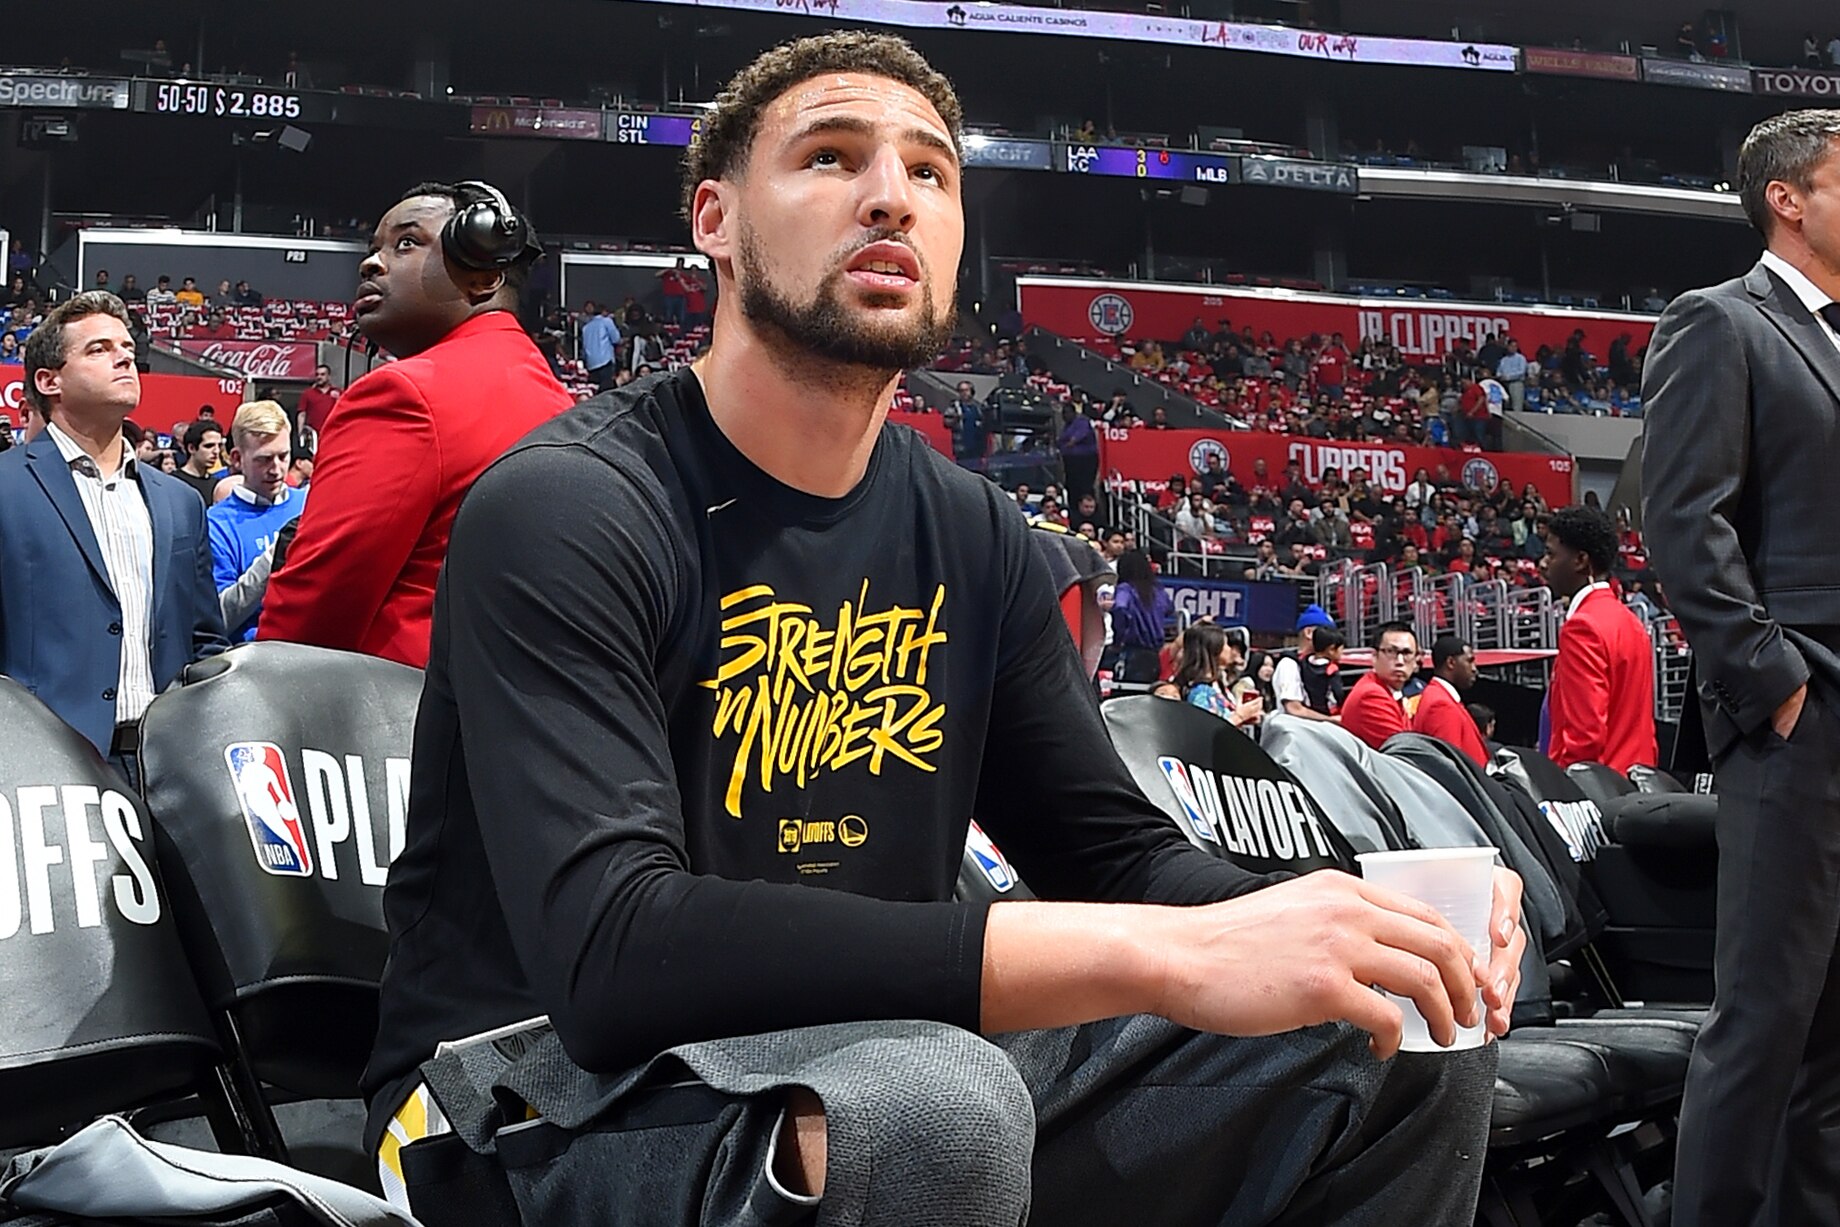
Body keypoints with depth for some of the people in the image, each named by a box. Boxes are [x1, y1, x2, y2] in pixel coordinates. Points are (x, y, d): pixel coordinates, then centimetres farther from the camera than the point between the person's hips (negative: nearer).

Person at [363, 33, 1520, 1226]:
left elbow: (1116, 848, 9)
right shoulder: (560, 512, -16)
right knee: (934, 1101, -38)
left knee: (1409, 1055, -3)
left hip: (881, 1082, 7)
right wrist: (1156, 955, -34)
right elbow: (614, 951, -29)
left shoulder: (971, 535, 7)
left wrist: (1342, 926, -15)